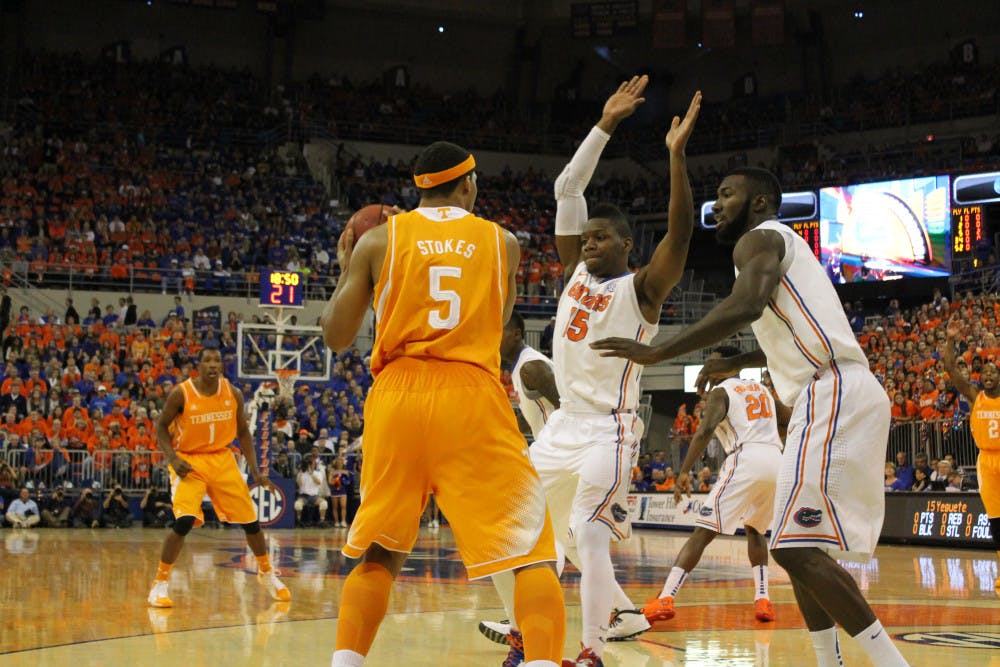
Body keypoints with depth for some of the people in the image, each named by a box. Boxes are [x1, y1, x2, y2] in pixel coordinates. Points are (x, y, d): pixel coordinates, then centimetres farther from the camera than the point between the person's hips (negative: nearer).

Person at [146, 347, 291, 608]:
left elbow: (243, 432, 6)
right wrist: (173, 459, -18)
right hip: (189, 461, -4)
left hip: (222, 459, 4)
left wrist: (255, 470, 0)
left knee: (250, 520, 5)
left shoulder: (233, 394, -5)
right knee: (184, 521, -23)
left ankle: (267, 573, 30)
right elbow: (161, 426, -3)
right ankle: (160, 583, -8)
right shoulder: (181, 393, -14)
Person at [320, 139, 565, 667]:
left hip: (397, 397, 2)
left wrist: (347, 270, 26)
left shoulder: (377, 241, 8)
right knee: (531, 550, 0)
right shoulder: (502, 242, 10)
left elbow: (336, 337, 10)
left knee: (379, 554, 16)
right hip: (473, 399, -2)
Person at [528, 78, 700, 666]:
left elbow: (681, 233, -26)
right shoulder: (578, 271, 10)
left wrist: (677, 155, -31)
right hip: (563, 422, 8)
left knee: (590, 535, -20)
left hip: (608, 429, -7)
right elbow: (567, 189, 6)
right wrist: (605, 127, 0)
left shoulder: (642, 287, -7)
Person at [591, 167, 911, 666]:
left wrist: (658, 353, -22)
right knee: (797, 544, 16)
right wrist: (734, 364, 45)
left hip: (833, 395, -11)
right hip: (833, 397, 11)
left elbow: (746, 306, -24)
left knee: (794, 546, -15)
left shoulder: (759, 239, -2)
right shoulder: (782, 247, 29)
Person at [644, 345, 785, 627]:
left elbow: (706, 429, -9)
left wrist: (684, 472, -12)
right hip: (776, 462, 6)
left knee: (703, 531, -7)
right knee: (755, 529, 28)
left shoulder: (720, 392, 8)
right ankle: (762, 600, 14)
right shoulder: (763, 390, 28)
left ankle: (664, 600, -15)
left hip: (746, 460, -6)